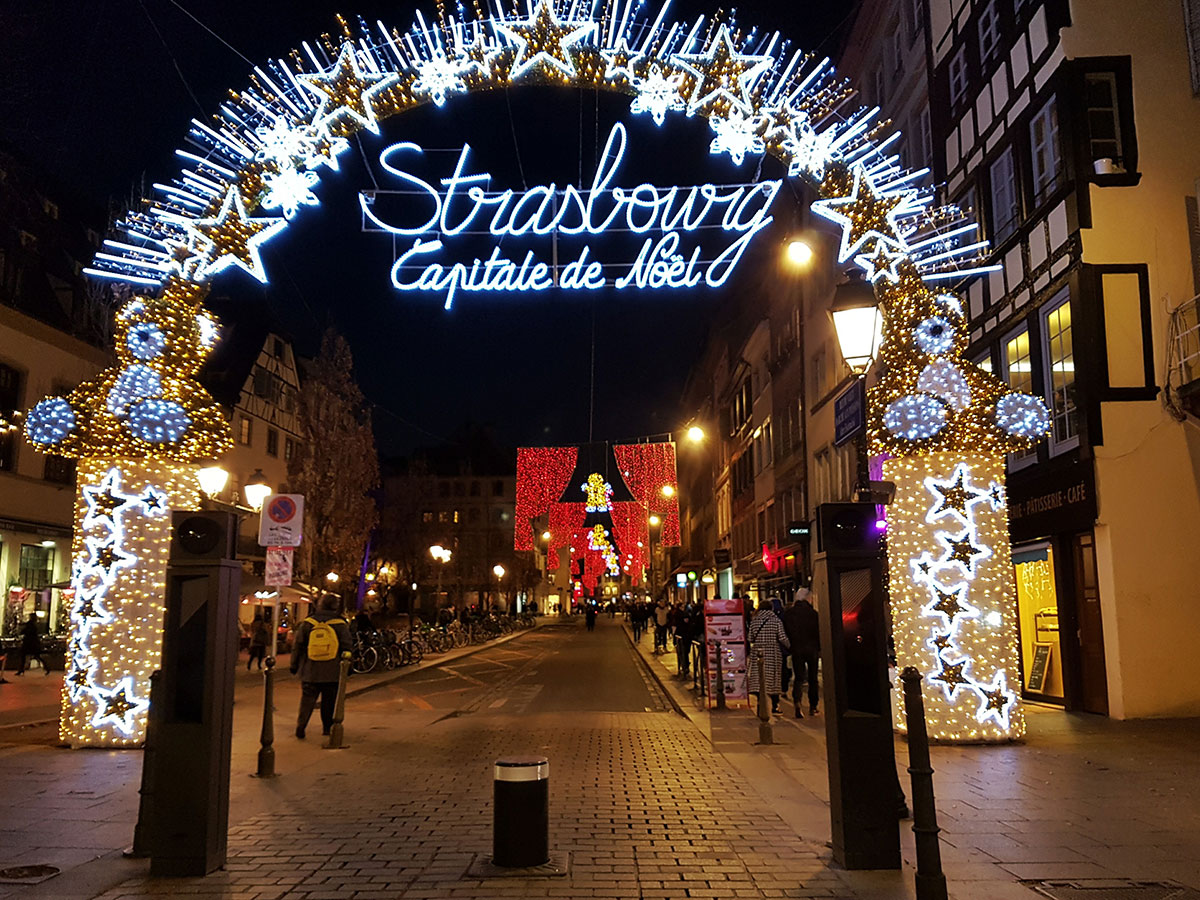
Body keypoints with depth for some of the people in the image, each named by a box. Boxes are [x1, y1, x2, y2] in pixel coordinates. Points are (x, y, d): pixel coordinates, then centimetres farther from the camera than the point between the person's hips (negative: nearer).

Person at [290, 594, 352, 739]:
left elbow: (297, 646, 6)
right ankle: (327, 727, 16)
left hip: (309, 672, 1)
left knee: (307, 700, 8)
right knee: (329, 702, 11)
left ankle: (301, 726, -2)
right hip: (332, 673, -1)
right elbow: (346, 648, 1)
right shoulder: (341, 625, -3)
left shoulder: (307, 623, 2)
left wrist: (294, 665, 14)